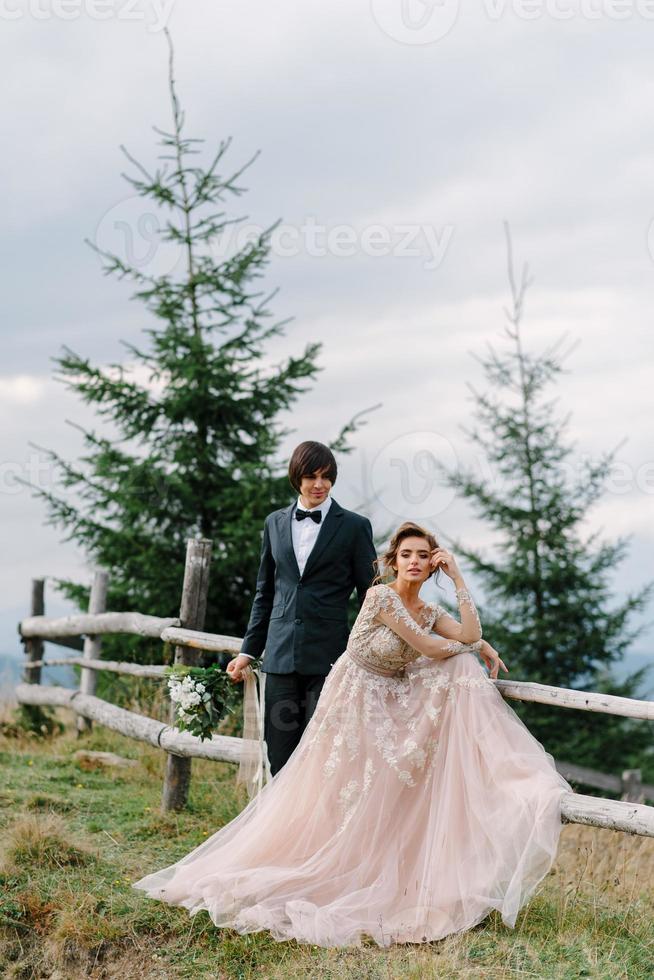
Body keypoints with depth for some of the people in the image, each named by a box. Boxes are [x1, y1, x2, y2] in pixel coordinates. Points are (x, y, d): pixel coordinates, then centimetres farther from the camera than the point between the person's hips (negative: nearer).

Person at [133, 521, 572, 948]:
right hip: (355, 702, -8)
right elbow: (429, 648, -21)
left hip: (390, 711, 8)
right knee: (332, 800, -3)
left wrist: (458, 577, -11)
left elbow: (469, 633, -14)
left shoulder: (431, 612, 5)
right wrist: (473, 646, -4)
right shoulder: (381, 596, -20)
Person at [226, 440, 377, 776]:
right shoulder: (275, 523, 13)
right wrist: (249, 650, 14)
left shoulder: (354, 526, 1)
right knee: (279, 757, 5)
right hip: (280, 656, 4)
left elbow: (370, 596, 3)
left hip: (328, 658, -4)